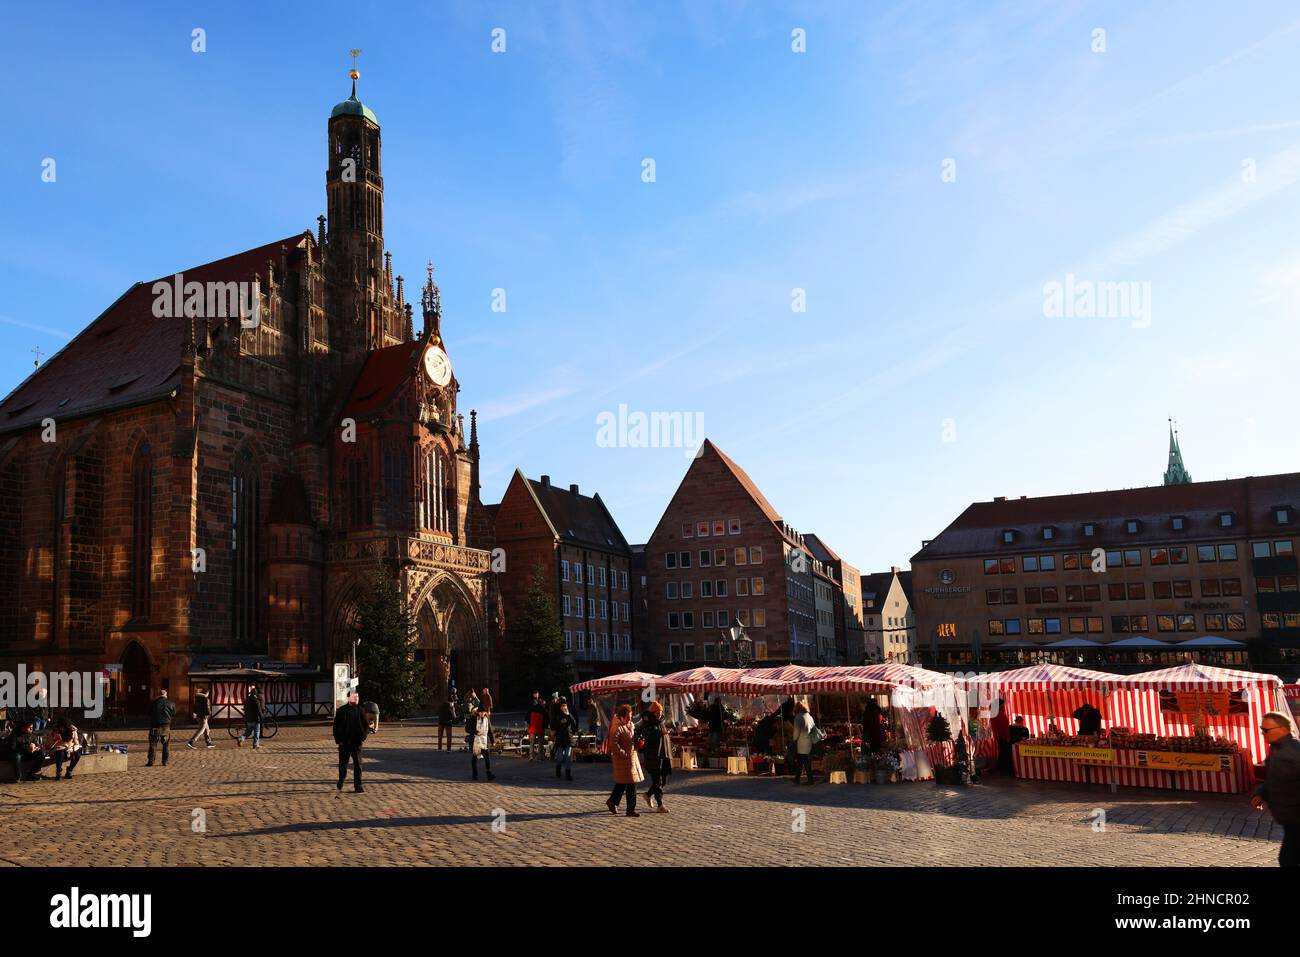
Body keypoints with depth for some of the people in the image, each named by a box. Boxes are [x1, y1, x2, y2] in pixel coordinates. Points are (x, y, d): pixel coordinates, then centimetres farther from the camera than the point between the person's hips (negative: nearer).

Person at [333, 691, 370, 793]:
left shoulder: (360, 710, 2)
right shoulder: (341, 711, -2)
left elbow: (366, 725, 7)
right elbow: (336, 726, 1)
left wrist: (363, 737, -5)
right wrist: (338, 740, -5)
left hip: (357, 742, 1)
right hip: (344, 743, -1)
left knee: (357, 764, -1)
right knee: (343, 763, 11)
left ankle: (358, 785, 2)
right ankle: (340, 783, 33)